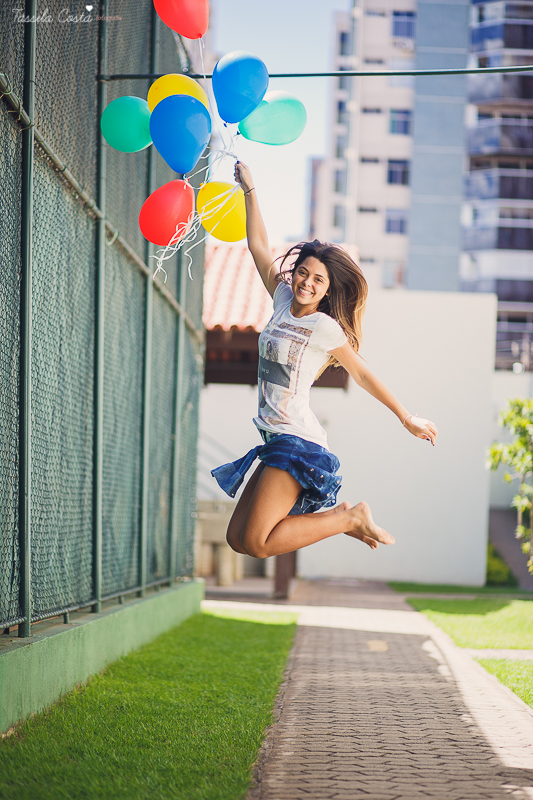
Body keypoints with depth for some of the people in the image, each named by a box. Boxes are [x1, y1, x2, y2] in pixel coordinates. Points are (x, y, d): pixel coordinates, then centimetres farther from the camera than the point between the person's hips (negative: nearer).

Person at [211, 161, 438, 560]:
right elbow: (260, 247, 16)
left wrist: (408, 419, 8)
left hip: (298, 440, -8)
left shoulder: (325, 328, -8)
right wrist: (249, 189, 14)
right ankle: (339, 519, 12)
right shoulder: (284, 300, 11)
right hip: (279, 440, 8)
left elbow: (363, 374, 1)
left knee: (257, 542, -16)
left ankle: (349, 518, -1)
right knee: (238, 539, 6)